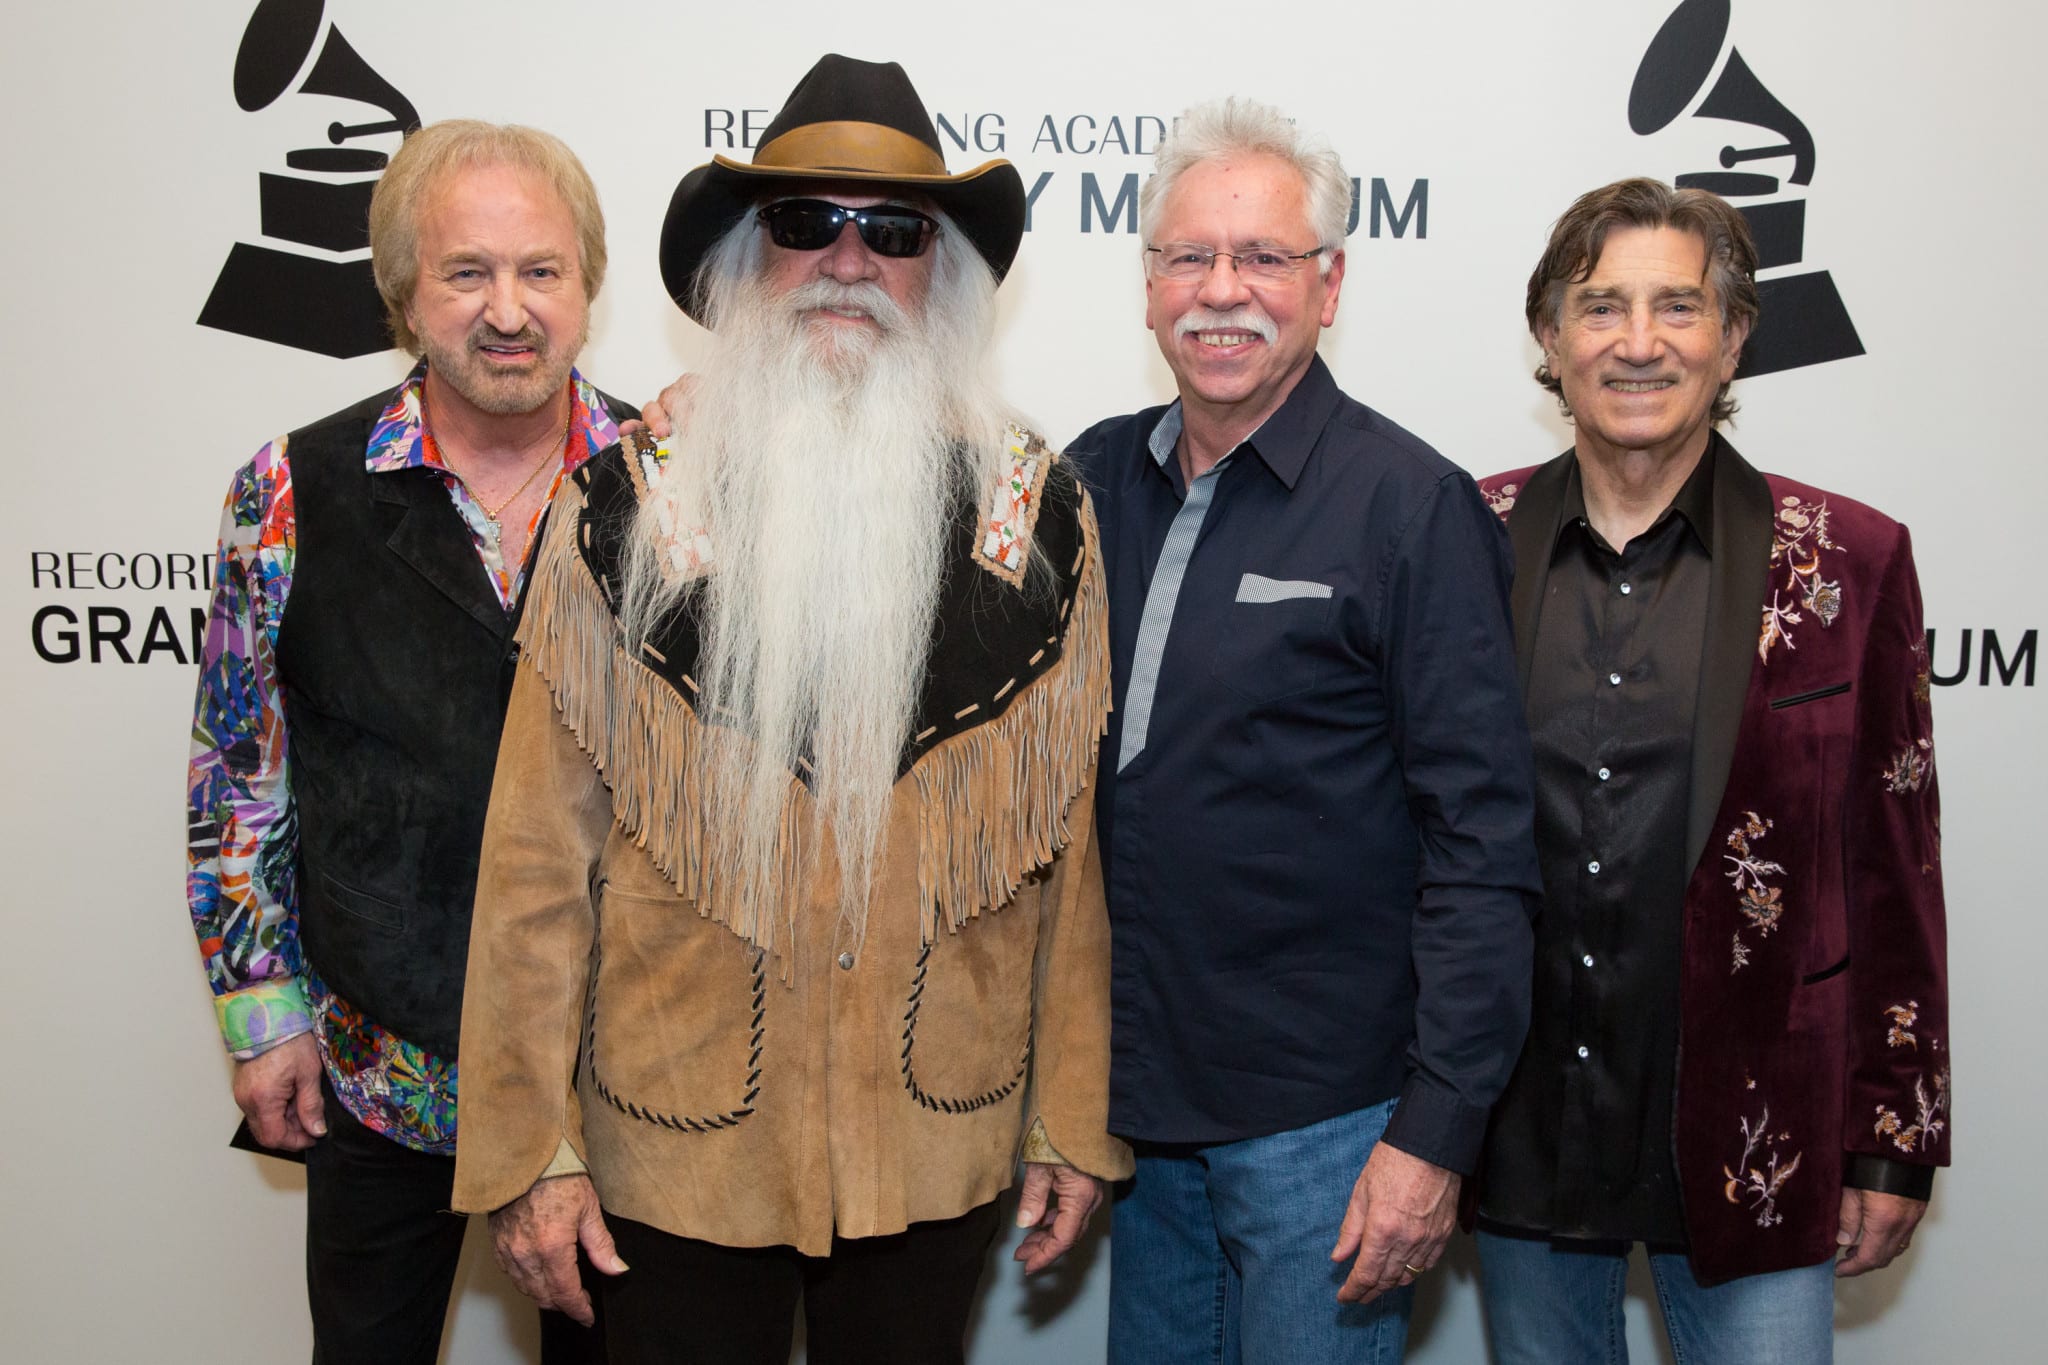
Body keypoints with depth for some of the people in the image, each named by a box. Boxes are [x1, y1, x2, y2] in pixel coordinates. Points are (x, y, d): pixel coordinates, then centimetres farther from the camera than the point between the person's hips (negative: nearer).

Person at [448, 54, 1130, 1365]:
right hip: (679, 1152, -1)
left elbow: (1072, 845, 1)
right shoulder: (625, 514, -6)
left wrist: (1077, 1121, 4)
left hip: (941, 1145, 1)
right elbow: (539, 862, -4)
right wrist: (534, 1147, -3)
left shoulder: (1042, 515, -3)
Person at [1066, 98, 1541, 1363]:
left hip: (1322, 1117, -5)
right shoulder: (1095, 478, 4)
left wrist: (1435, 1134, -15)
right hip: (1131, 1097, 5)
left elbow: (1484, 847, -12)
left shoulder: (1414, 507, -11)